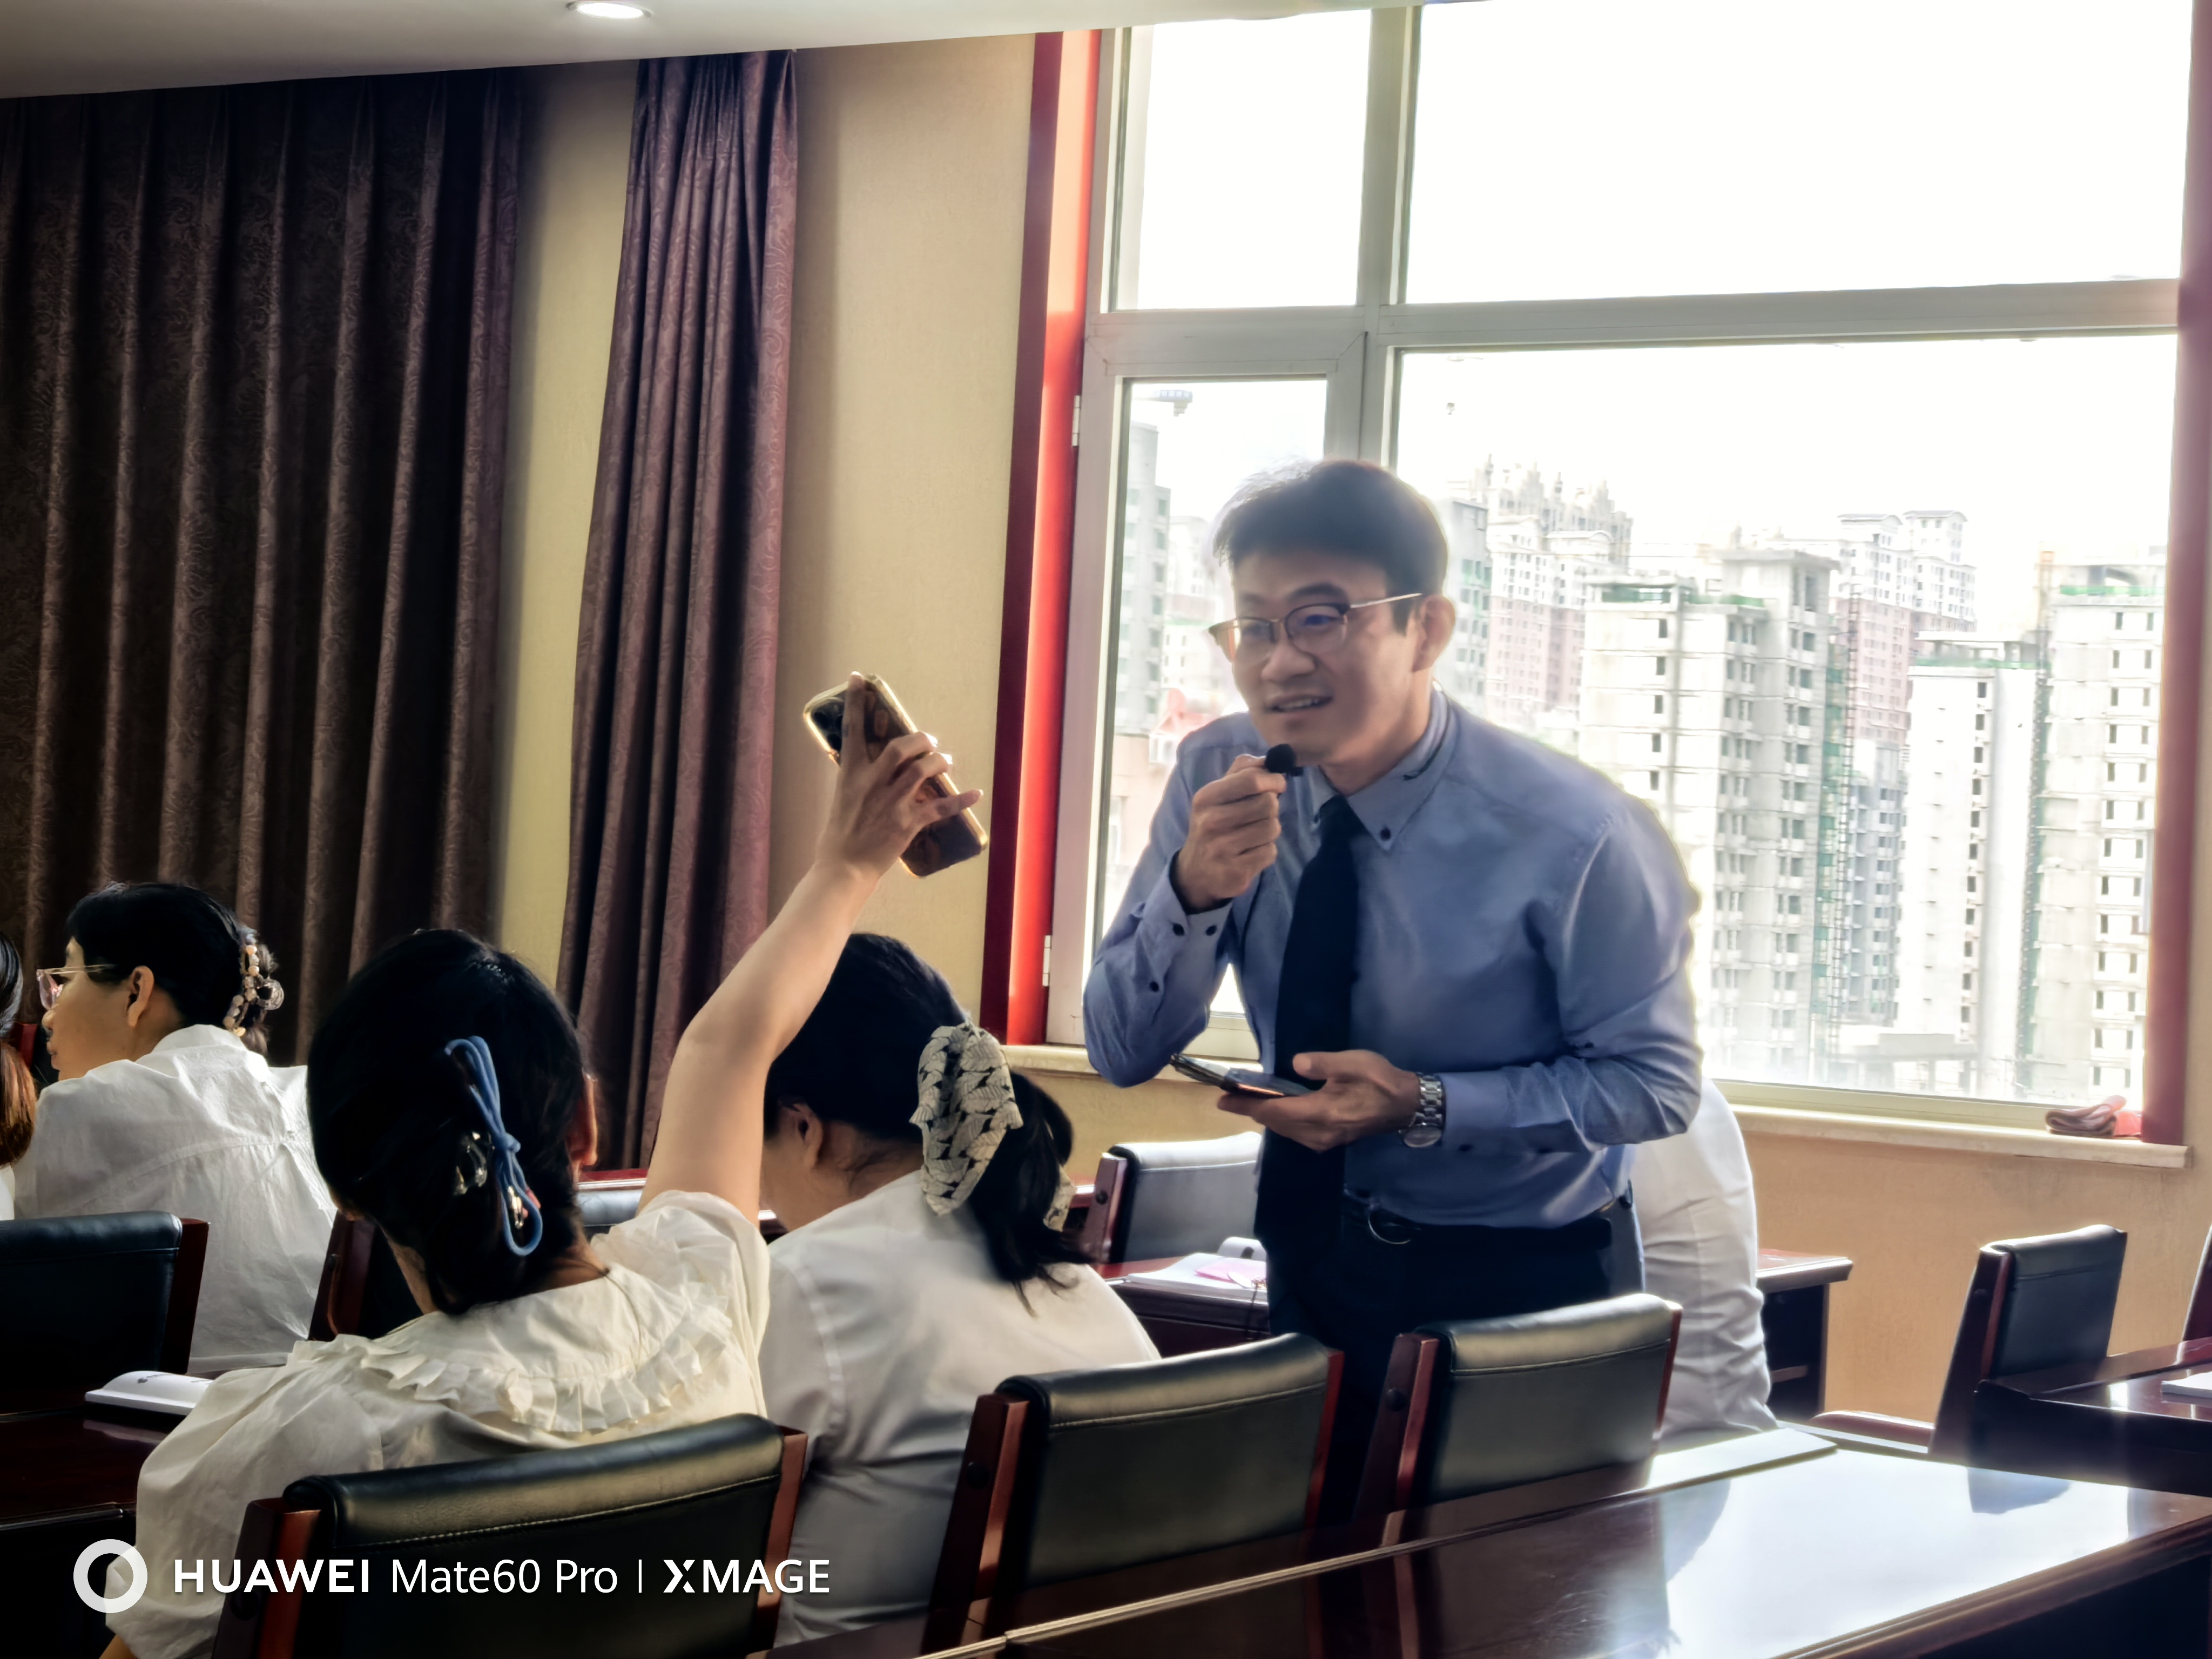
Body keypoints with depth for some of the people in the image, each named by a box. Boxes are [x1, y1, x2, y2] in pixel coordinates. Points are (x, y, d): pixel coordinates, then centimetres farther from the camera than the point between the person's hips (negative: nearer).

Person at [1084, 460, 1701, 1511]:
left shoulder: (1574, 835, -19)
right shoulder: (1220, 779, -7)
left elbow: (1655, 1085, -15)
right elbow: (1120, 1053, -6)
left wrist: (1425, 1106, -27)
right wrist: (1196, 890, -25)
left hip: (1507, 1298, -4)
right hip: (1313, 1259, 4)